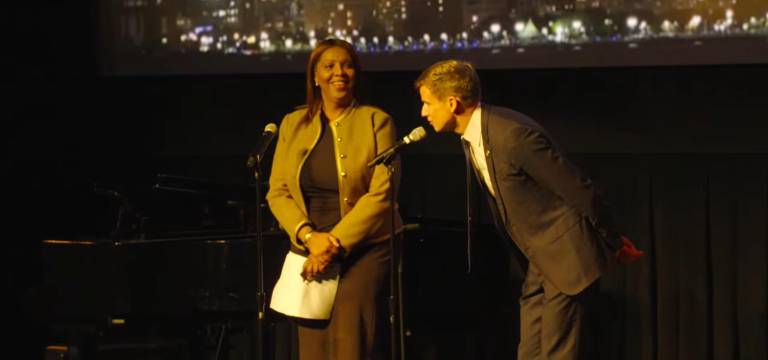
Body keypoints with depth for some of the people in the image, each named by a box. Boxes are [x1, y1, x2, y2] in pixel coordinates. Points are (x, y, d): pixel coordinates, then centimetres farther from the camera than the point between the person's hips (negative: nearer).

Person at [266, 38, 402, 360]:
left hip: (363, 252, -4)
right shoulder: (293, 125, 11)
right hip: (310, 251, 4)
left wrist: (335, 243, -16)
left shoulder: (376, 122, -1)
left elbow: (381, 193, -9)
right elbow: (277, 192, 6)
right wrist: (309, 235, -12)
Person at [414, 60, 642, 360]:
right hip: (539, 262, 9)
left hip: (567, 258, -9)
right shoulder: (471, 138, 5)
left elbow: (580, 190, -19)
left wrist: (613, 245, -7)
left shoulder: (514, 134, -24)